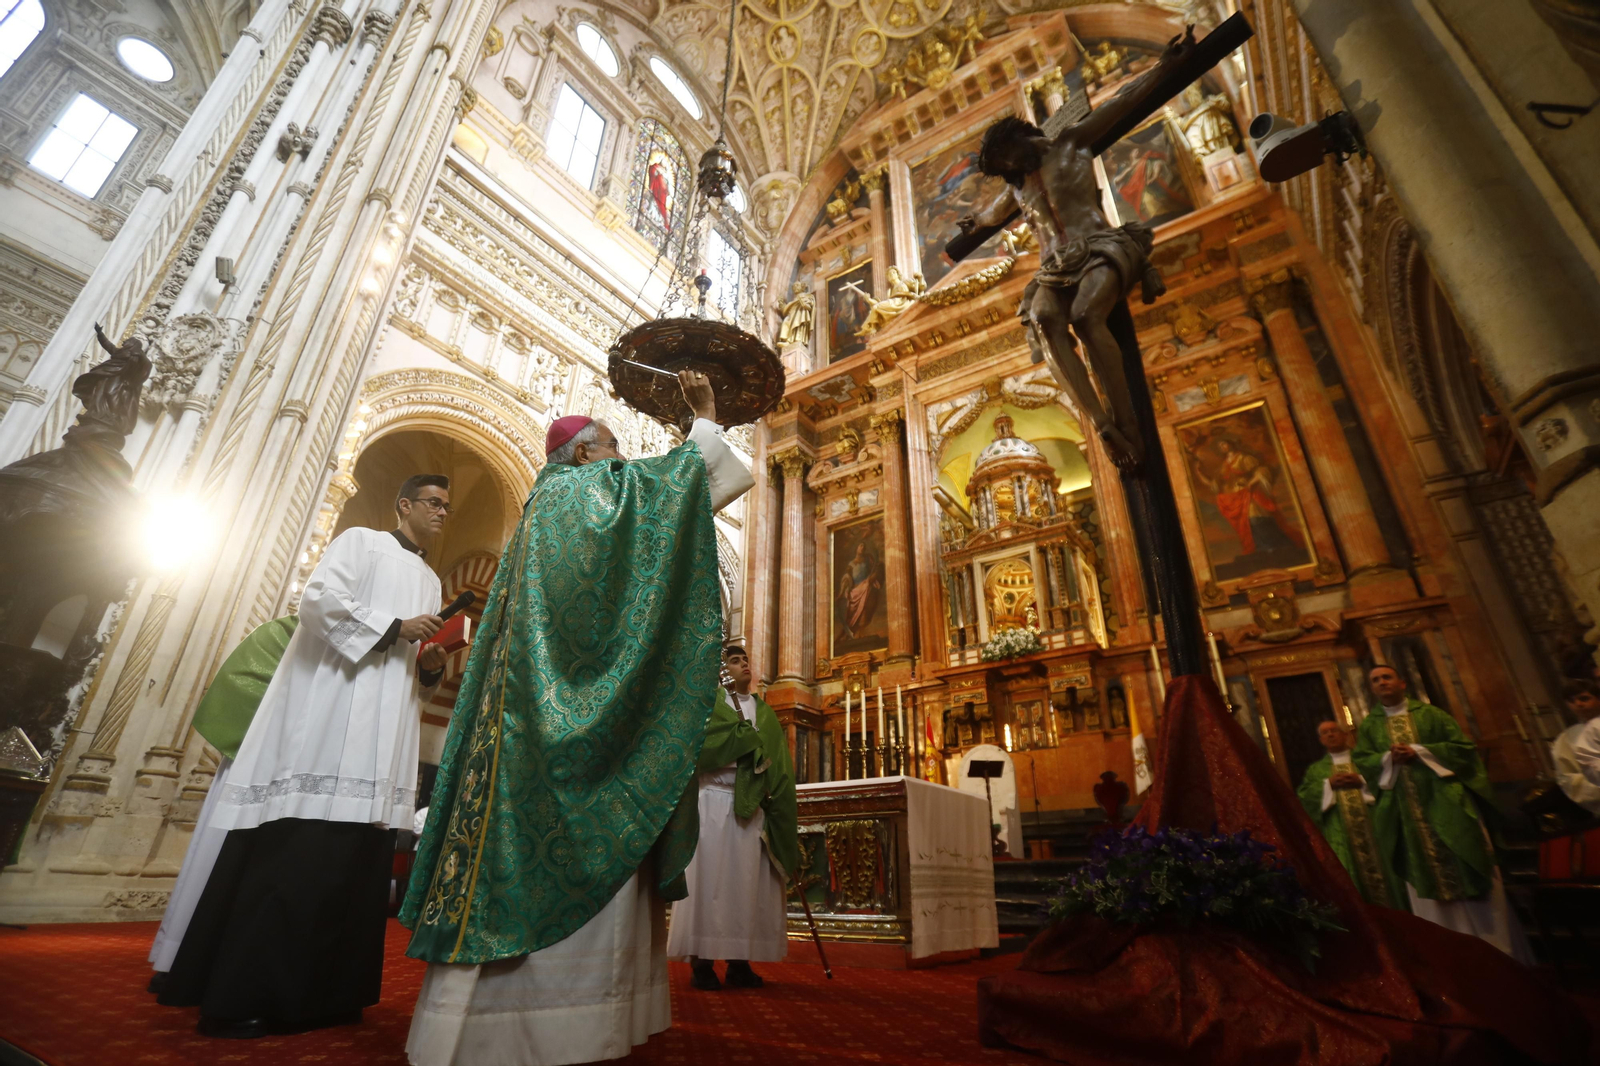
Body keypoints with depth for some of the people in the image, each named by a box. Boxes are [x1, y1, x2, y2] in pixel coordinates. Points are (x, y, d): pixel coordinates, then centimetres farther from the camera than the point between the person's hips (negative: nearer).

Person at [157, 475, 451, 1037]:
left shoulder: (430, 580, 24)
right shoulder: (361, 541, 6)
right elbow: (319, 597, -11)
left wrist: (431, 667, 3)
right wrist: (395, 628, -13)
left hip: (381, 739, 7)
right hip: (331, 712, -7)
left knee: (355, 860, 4)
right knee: (298, 855, -10)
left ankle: (320, 994, 10)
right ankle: (237, 997, -2)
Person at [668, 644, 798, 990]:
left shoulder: (764, 711, 16)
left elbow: (778, 763, 12)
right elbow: (704, 748, -14)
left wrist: (786, 803, 3)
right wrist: (747, 736, -10)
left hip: (753, 806, 5)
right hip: (714, 801, -4)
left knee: (748, 881, 4)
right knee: (710, 878, -2)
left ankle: (739, 961, 11)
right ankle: (702, 961, 5)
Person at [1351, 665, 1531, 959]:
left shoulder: (1430, 713, 4)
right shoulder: (1368, 726, 8)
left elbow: (1463, 746, -3)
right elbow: (1362, 762, 3)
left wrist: (1419, 752, -14)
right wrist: (1388, 758, -16)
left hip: (1444, 802, -1)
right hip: (1406, 811, 2)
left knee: (1467, 874, 2)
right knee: (1426, 880, 5)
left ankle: (1496, 948, 14)